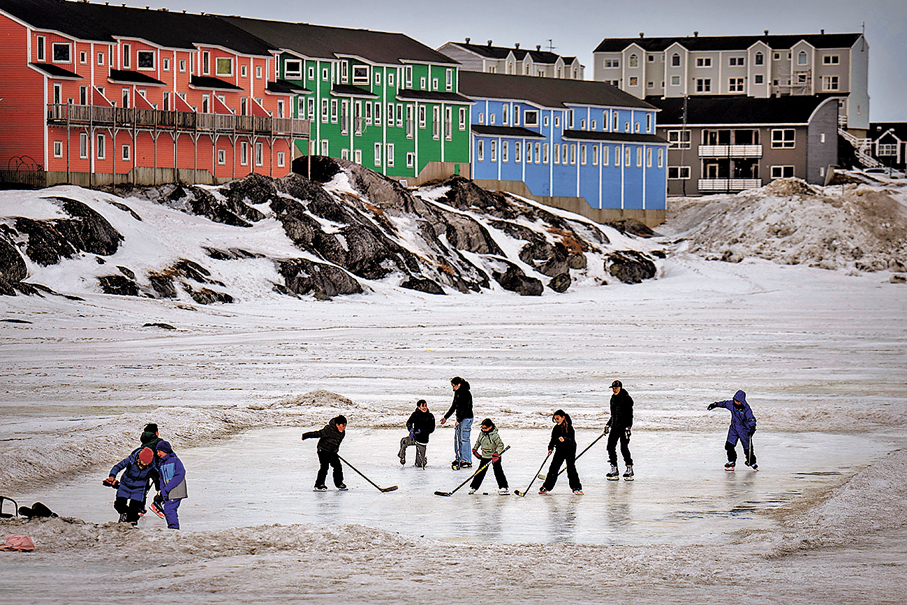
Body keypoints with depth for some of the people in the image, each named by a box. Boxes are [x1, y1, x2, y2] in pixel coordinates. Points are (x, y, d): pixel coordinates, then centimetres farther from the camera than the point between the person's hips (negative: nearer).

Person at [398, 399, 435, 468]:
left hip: (423, 440, -1)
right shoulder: (415, 414, -3)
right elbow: (409, 422, -14)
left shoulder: (430, 416, -4)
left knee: (419, 464, -2)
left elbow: (432, 429, -8)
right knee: (404, 441, -32)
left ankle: (424, 460, 37)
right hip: (414, 437, 1)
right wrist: (411, 429, -36)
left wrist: (421, 431, -23)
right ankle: (402, 457, -6)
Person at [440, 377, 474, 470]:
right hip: (459, 418, 9)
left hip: (466, 418, -9)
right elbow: (453, 406, 19)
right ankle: (458, 459, 20)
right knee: (457, 438, 11)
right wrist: (445, 417, 19)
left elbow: (465, 409, -22)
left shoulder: (466, 394, -19)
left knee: (464, 439, -10)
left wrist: (459, 421, -25)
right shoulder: (457, 393, 9)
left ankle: (467, 461, -9)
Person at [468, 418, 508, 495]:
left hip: (494, 457, -5)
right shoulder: (481, 434, 1)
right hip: (484, 457, 5)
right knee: (480, 472, 8)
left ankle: (503, 487, 0)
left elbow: (500, 445, -24)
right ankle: (473, 487, 14)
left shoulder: (494, 435, -18)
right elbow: (478, 442, 20)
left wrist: (496, 453, -35)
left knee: (498, 472, -6)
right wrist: (474, 450, 22)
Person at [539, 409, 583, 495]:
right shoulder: (556, 428, 2)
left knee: (571, 468, -8)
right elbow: (553, 440, 10)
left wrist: (564, 439, -42)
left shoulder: (569, 428, -13)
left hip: (570, 450, -5)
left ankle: (576, 487, 2)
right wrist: (550, 448, -6)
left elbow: (572, 440, -23)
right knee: (553, 468, 2)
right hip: (559, 450, 5)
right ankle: (546, 486, 11)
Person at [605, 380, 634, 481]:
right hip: (615, 426, 8)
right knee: (610, 446, 1)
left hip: (624, 427, -8)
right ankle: (614, 468, 7)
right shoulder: (613, 398, 15)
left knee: (624, 448, -9)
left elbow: (629, 414, -14)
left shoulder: (626, 399, -10)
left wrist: (628, 427, -20)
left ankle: (629, 469, 1)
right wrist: (608, 424, 20)